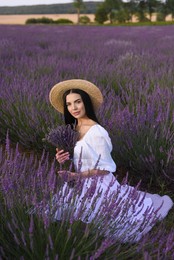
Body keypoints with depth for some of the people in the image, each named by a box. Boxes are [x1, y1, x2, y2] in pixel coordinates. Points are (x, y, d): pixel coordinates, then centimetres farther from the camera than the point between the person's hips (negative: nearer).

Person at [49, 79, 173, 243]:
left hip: (98, 186, -8)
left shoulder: (97, 132, -22)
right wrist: (63, 160, -10)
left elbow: (105, 168, -18)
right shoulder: (72, 128, 3)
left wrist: (76, 176, -24)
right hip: (79, 186, 8)